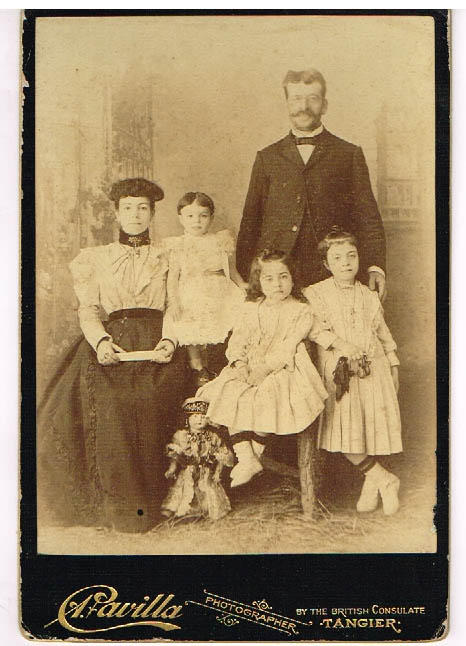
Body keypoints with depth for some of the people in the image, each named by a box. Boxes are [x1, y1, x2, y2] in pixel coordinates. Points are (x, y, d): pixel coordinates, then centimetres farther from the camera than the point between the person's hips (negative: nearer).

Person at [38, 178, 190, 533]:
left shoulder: (167, 258, 19)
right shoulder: (96, 257, 20)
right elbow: (88, 310, 11)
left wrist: (168, 341, -10)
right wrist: (100, 341, -9)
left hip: (156, 343, -1)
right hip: (111, 342, 1)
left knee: (149, 405, -30)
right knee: (108, 406, -28)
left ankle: (147, 501, -19)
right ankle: (114, 502, -20)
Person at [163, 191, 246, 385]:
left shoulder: (221, 241, 10)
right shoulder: (177, 246, 3)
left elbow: (232, 270, 17)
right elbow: (172, 276, 0)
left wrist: (244, 287, 5)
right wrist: (173, 300, -13)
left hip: (220, 294, 2)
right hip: (192, 297, -1)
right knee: (194, 339, 0)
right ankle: (200, 370, 18)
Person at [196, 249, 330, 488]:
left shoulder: (301, 311, 1)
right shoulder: (250, 309, 14)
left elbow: (288, 347, -9)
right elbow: (236, 342, 8)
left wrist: (264, 368, -20)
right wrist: (239, 363, -13)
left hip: (281, 370, -4)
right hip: (247, 369, 4)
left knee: (265, 398, -32)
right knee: (229, 396, -22)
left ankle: (255, 452, -11)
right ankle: (245, 458, -21)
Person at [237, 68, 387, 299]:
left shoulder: (350, 155, 11)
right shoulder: (267, 158, 15)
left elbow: (367, 218, 6)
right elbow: (250, 222, 13)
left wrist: (375, 268, -7)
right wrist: (242, 280, 4)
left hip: (330, 278, -1)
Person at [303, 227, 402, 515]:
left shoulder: (370, 297, 13)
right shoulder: (314, 294, 1)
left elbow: (384, 334, 20)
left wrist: (393, 367, 18)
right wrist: (340, 344, -21)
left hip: (373, 368, 3)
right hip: (338, 372, -3)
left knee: (374, 424, -2)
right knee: (344, 430, -15)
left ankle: (372, 480, 19)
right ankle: (384, 479, 1)